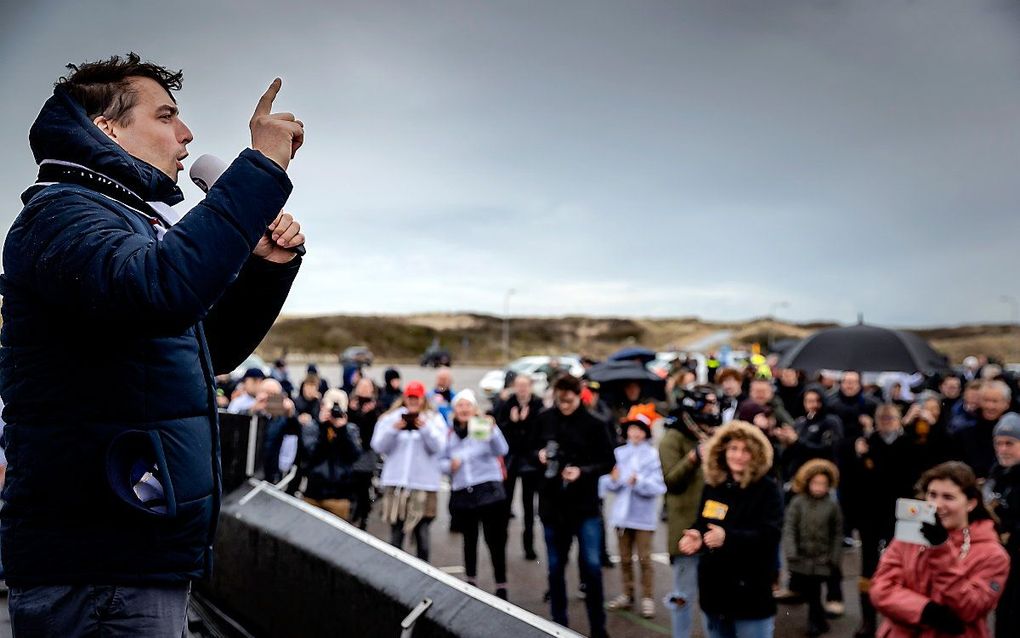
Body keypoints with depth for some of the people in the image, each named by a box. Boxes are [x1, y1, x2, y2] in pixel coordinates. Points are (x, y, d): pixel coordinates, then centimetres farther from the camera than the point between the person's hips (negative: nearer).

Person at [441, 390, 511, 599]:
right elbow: (442, 461, 13)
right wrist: (450, 465, -10)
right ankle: (471, 581, 28)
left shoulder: (485, 426, -3)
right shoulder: (450, 433, 9)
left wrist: (492, 431, -37)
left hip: (488, 490, -4)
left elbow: (501, 450, -18)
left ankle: (501, 586, 2)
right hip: (461, 493, 4)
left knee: (495, 540, -4)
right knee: (469, 539, 15)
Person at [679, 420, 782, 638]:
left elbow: (770, 534, -20)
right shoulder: (713, 486, 8)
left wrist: (728, 537, -34)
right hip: (714, 588, 6)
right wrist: (696, 536, -10)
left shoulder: (767, 489, -9)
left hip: (751, 593, -6)